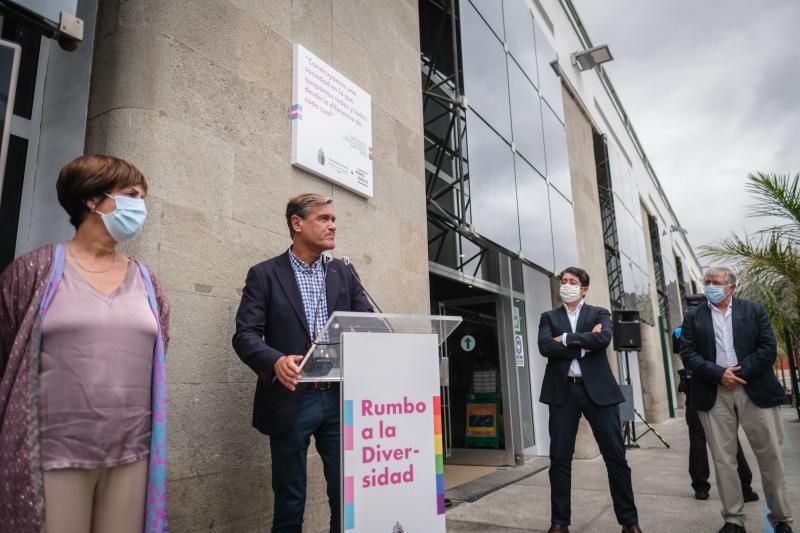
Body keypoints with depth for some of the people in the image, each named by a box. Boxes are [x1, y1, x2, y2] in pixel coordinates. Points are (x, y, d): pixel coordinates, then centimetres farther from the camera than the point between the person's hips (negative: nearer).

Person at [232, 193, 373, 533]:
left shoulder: (345, 274, 11)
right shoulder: (264, 274, 1)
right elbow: (245, 335, -7)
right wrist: (276, 361, -27)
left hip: (339, 398, 3)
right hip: (291, 400, -3)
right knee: (290, 502, 10)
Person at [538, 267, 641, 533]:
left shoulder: (599, 314, 9)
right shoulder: (549, 317, 11)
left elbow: (603, 338, -13)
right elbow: (545, 347, -7)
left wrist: (566, 338, -10)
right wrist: (583, 345, -10)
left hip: (598, 389, -1)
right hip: (563, 391, 1)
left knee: (616, 456, 4)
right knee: (559, 458, 4)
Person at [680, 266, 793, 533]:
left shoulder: (754, 310, 6)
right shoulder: (693, 317, 8)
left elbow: (768, 349, -3)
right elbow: (688, 354, 0)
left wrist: (739, 373, -12)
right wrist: (719, 373, -13)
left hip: (755, 390, 0)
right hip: (714, 394, 1)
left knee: (770, 456, 5)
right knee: (723, 459, 4)